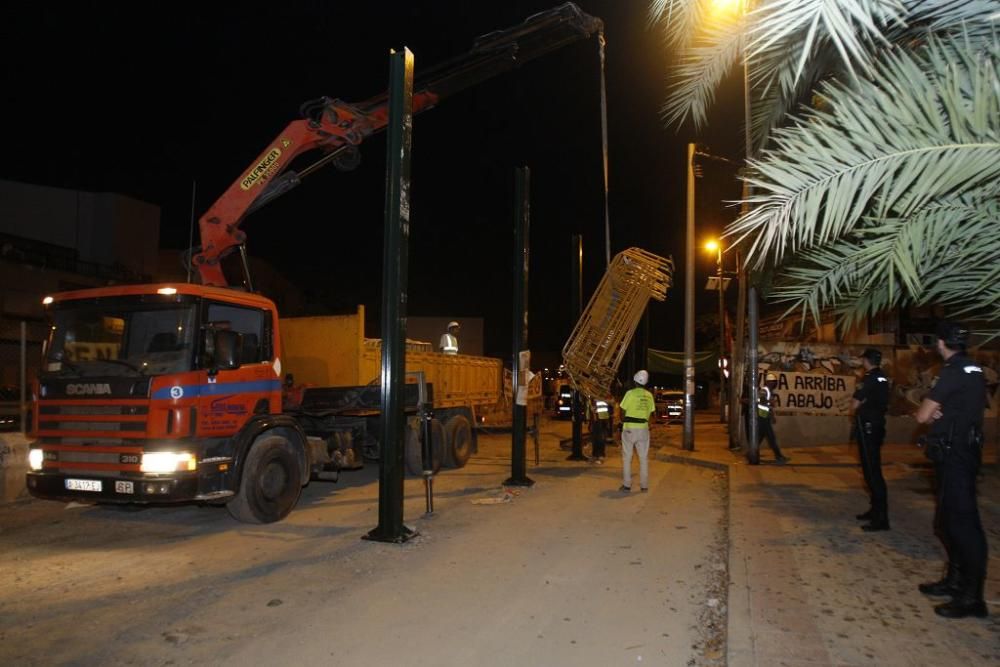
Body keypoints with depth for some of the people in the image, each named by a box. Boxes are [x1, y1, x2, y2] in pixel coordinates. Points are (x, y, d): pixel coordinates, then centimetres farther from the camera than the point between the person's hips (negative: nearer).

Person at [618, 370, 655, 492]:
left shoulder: (630, 393, -10)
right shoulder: (649, 395, 3)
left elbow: (623, 411, -6)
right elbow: (650, 412, 5)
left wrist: (623, 421, 11)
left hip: (629, 428, -3)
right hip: (643, 428, 4)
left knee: (627, 458, 5)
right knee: (644, 458, 10)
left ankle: (626, 485, 7)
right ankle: (644, 486, 12)